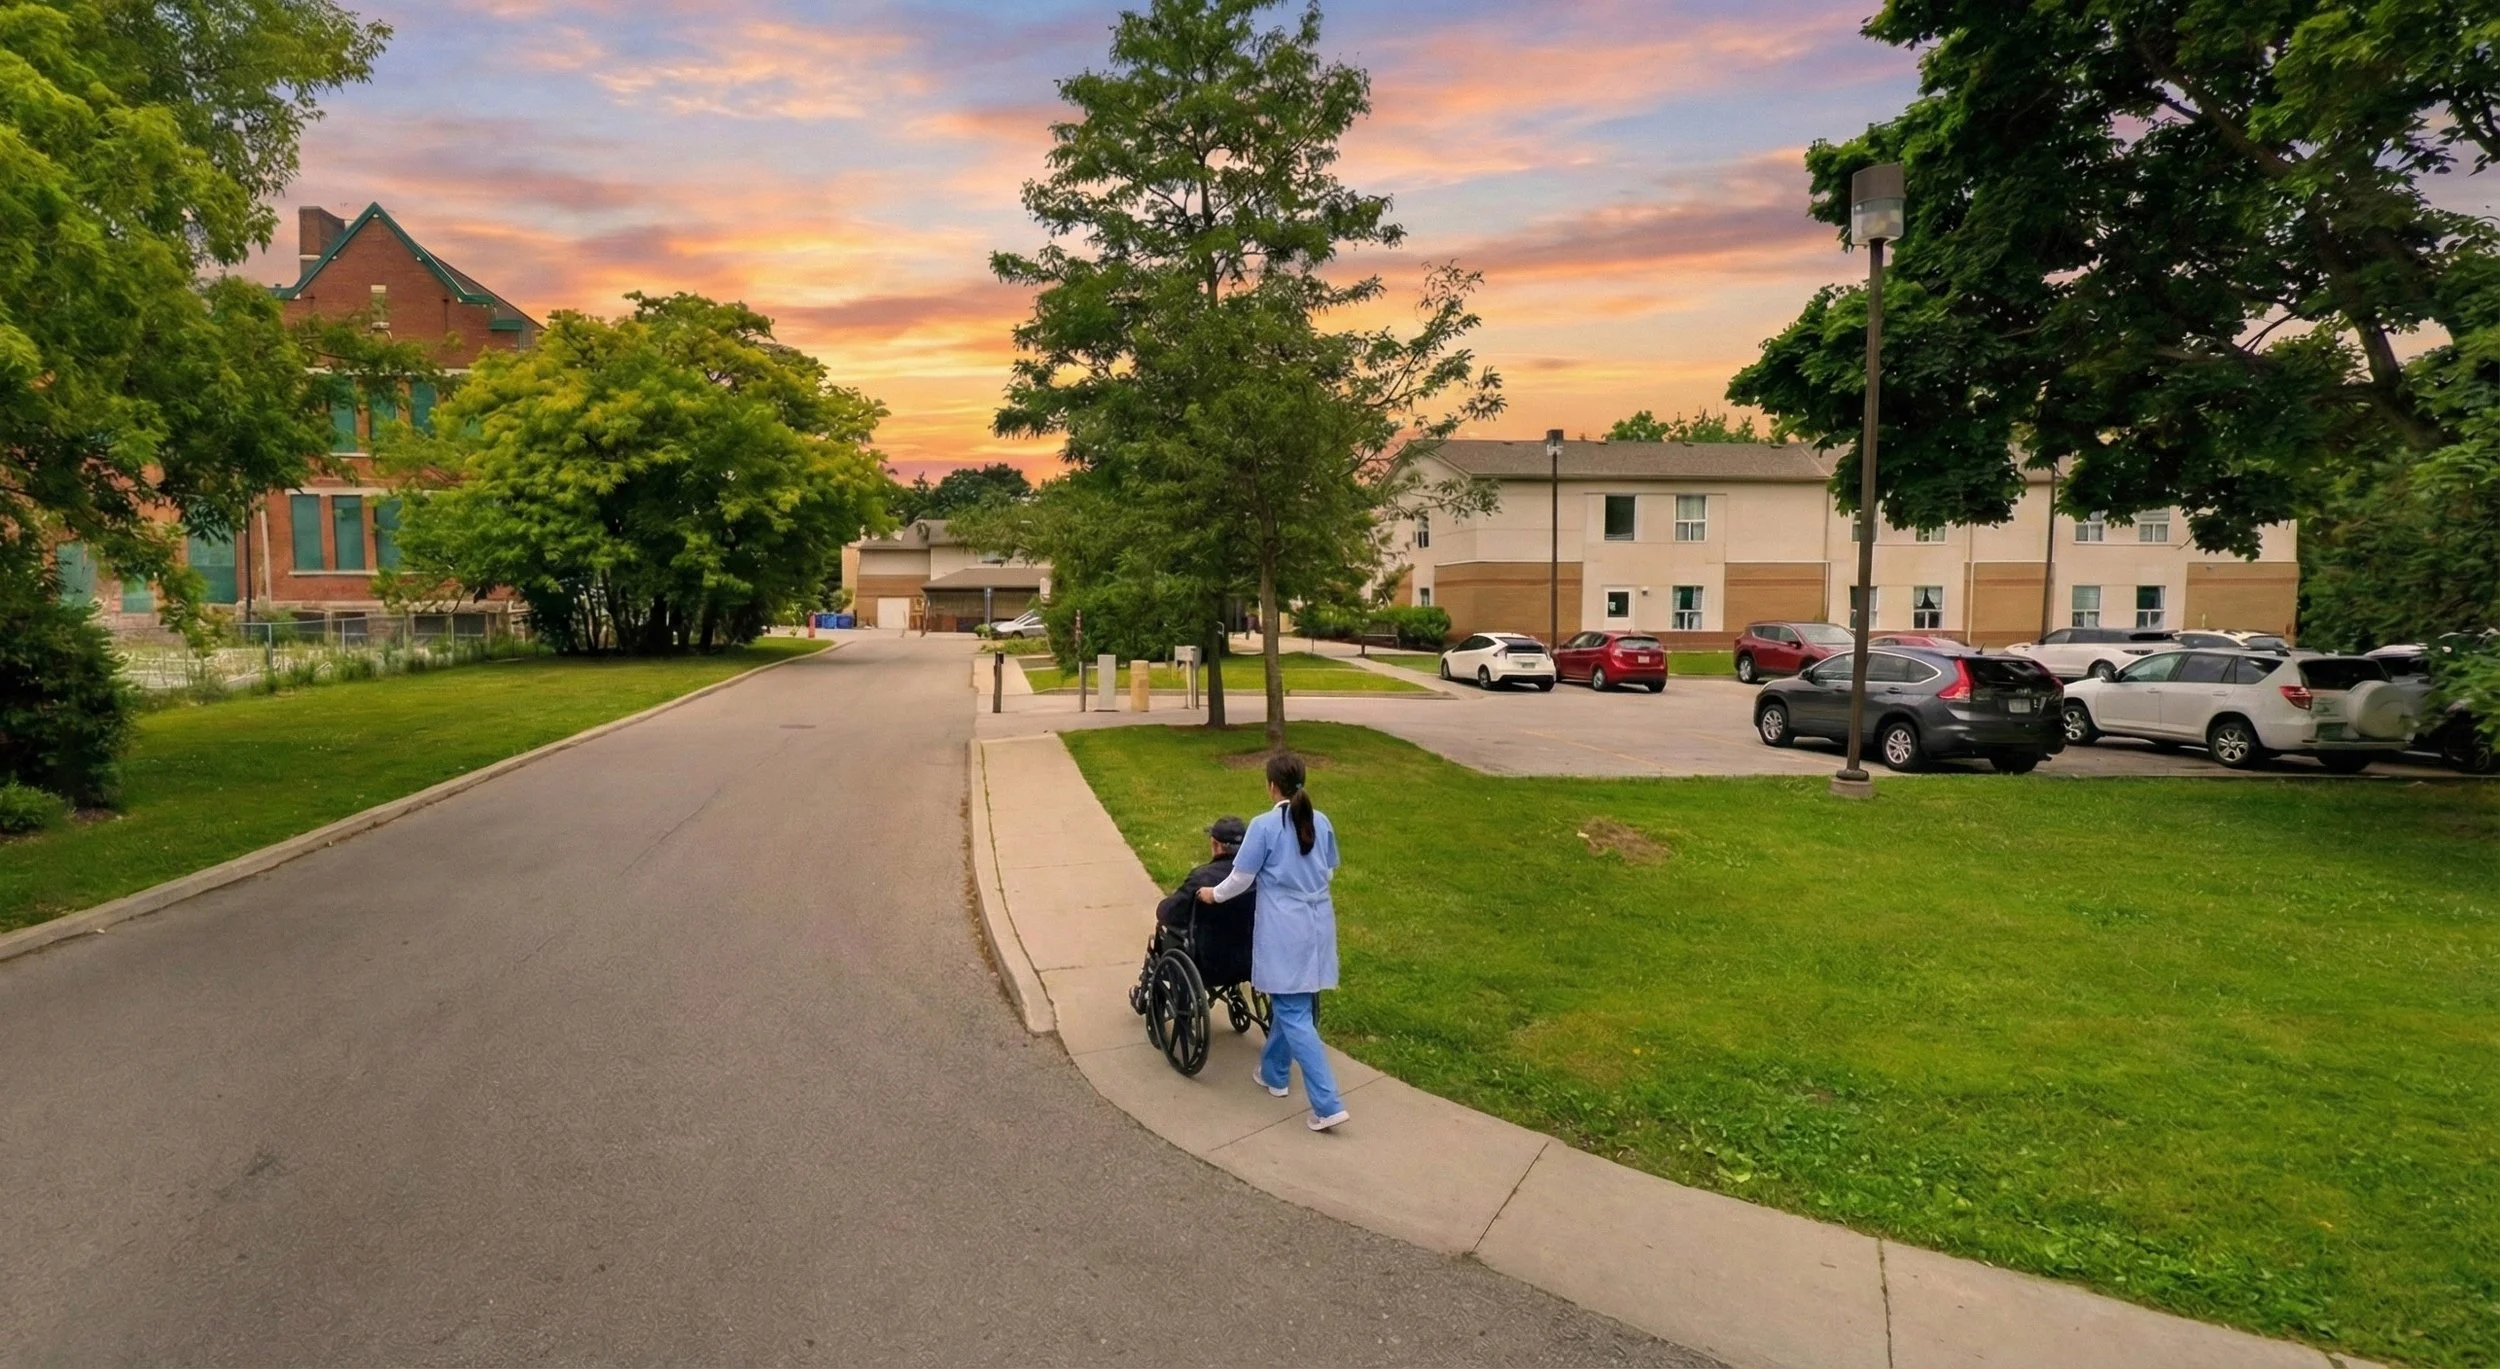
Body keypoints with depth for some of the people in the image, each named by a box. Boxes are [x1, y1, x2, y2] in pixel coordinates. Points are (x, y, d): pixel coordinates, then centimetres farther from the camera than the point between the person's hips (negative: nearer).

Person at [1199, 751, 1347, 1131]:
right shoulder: (1321, 821, 4)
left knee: (1294, 1016, -3)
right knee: (1292, 1005, 22)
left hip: (1285, 930, -7)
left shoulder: (1264, 825, -14)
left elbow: (1242, 878, -7)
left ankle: (1328, 1105, -7)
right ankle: (1274, 1074, 38)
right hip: (1318, 925, 7)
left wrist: (1214, 894, 12)